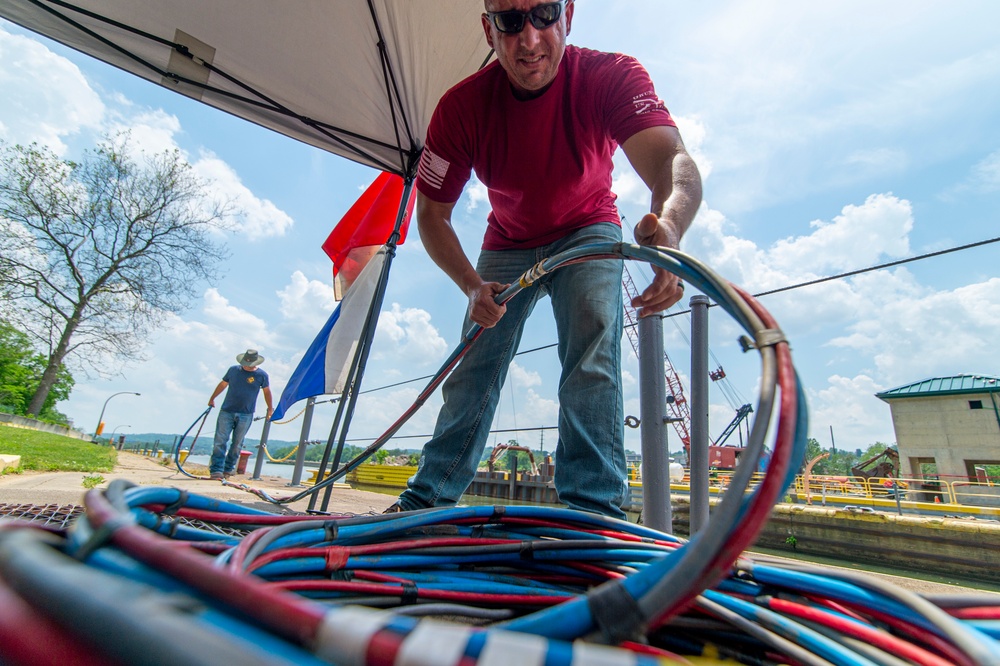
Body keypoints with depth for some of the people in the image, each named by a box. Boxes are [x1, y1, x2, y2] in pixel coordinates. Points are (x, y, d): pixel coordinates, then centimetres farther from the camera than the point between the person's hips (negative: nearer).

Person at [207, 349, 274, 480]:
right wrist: (212, 399, 26)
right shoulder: (233, 370, 4)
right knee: (220, 441, -5)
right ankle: (216, 470, -4)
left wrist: (270, 408, 17)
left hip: (246, 415, -1)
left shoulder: (261, 375, -2)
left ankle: (228, 469, 17)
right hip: (226, 411, 1)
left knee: (237, 444, 5)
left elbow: (266, 391, 12)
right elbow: (223, 384, 18)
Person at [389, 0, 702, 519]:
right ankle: (425, 499, 15)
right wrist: (472, 285, -32)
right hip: (507, 245, 2)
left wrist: (668, 226, -65)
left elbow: (672, 160, -40)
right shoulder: (462, 107, -20)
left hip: (587, 234, -1)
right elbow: (431, 214, -15)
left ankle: (593, 508, -13)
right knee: (472, 374, 0)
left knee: (591, 361, -25)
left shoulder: (612, 76, -24)